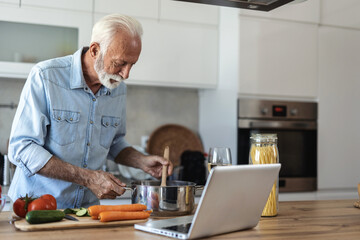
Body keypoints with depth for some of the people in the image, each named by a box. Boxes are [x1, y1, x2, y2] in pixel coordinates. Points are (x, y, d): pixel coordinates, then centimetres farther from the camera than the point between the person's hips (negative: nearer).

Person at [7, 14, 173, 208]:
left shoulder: (118, 89, 4)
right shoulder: (45, 77, -13)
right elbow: (21, 149, -17)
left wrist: (142, 161, -1)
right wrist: (88, 178, -22)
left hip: (87, 207, 3)